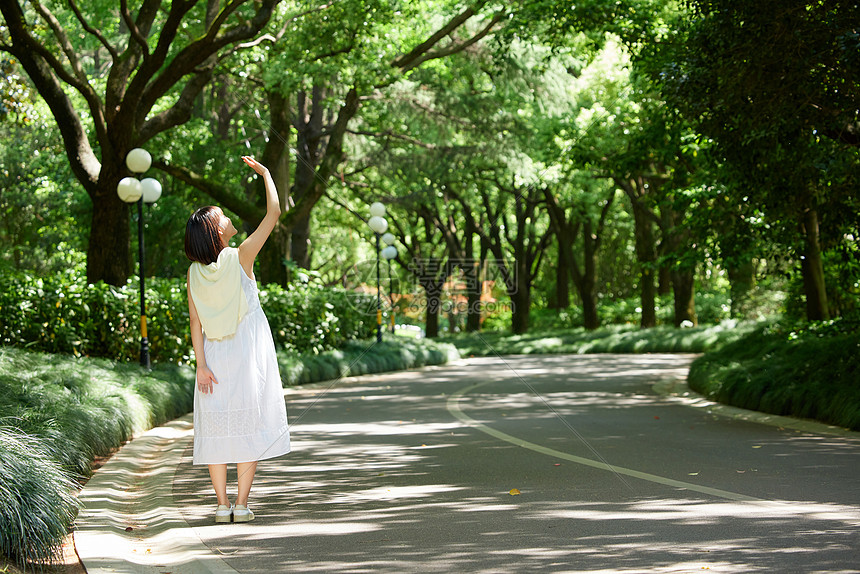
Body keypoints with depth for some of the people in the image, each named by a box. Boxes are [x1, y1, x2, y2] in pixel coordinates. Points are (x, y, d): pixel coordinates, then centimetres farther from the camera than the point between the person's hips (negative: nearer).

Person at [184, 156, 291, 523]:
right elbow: (273, 213, -8)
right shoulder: (241, 257, -10)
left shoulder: (194, 272, -1)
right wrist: (265, 173, 3)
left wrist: (201, 364, -3)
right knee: (249, 424, 2)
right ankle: (242, 504, 0)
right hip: (248, 351, -3)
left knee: (216, 427, 7)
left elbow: (195, 322, -4)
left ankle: (222, 505, 6)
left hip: (215, 352, 3)